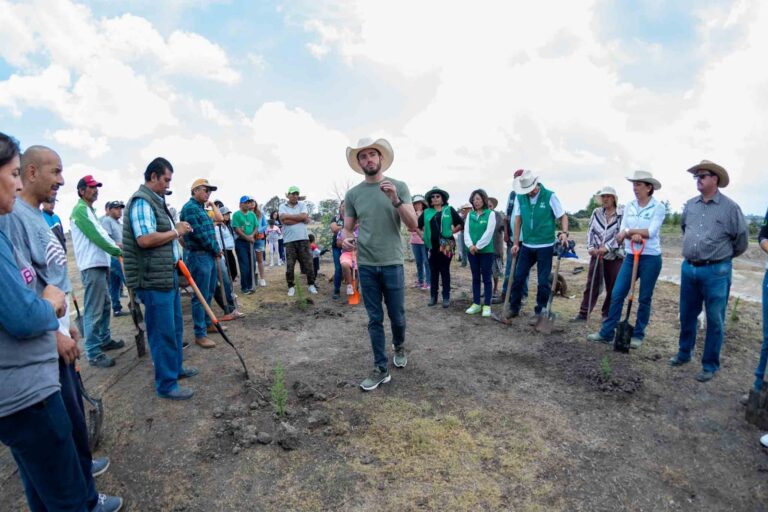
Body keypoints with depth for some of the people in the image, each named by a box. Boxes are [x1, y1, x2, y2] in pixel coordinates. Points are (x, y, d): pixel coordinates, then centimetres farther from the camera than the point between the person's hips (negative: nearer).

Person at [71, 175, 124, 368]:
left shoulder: (89, 210, 20)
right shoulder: (80, 209, -11)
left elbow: (100, 234, 18)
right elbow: (96, 236, -17)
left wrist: (115, 247, 5)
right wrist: (117, 251, -10)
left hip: (100, 263, 11)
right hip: (92, 266, -11)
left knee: (105, 306, 19)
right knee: (94, 311, -9)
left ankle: (105, 340, 32)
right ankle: (93, 353, -4)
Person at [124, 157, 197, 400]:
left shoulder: (156, 201, 16)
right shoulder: (141, 201, -15)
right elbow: (145, 239, -27)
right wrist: (175, 231, -16)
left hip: (168, 275, 10)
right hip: (153, 279, -10)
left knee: (175, 327, 21)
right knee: (163, 332, -2)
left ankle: (176, 367, 37)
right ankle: (166, 384, 10)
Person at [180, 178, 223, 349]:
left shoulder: (201, 208, 17)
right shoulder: (190, 207, -13)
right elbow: (198, 234, -20)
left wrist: (216, 250, 5)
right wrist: (216, 249, -10)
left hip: (209, 255, 10)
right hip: (199, 256, -10)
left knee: (209, 293, 17)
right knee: (201, 296, -5)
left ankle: (207, 323, 30)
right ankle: (200, 334, 1)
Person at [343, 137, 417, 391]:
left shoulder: (399, 187, -1)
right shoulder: (352, 193, 4)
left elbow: (413, 224, -7)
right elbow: (347, 228, 8)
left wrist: (395, 200, -22)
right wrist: (346, 239, -15)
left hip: (392, 263, -1)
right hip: (366, 265, 2)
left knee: (397, 316, 10)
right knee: (375, 319, 8)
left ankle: (399, 347, 41)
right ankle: (381, 369, 19)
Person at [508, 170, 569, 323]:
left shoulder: (549, 196, -8)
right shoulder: (520, 197, 1)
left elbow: (563, 216, -4)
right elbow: (518, 221, 4)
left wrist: (564, 233, -22)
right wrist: (515, 243, 2)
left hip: (545, 246, -3)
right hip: (526, 245, 3)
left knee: (543, 282, 3)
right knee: (518, 277, 8)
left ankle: (540, 312, 17)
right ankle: (514, 308, 23)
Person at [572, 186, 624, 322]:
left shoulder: (622, 213, -5)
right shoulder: (596, 212, 8)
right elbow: (590, 231, 8)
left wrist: (607, 248, -22)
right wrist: (590, 247, -6)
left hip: (615, 256, -3)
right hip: (597, 254, 3)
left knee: (613, 287, 7)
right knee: (591, 284, 3)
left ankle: (607, 314, 23)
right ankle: (583, 313, 7)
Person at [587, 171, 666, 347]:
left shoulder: (658, 207, -7)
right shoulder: (629, 207, 7)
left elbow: (651, 232, -18)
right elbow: (622, 231, -2)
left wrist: (629, 232, -12)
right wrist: (635, 235, -20)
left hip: (650, 258, -4)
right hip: (630, 256, 4)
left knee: (644, 299, 6)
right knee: (616, 294, 1)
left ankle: (638, 335, 20)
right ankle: (607, 333, 9)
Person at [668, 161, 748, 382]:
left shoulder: (730, 207, -8)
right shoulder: (690, 205, 6)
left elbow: (742, 239, -1)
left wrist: (723, 256, 11)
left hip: (716, 271, -5)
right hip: (689, 268, 5)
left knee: (714, 320, 4)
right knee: (687, 315, 15)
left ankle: (710, 365, 15)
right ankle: (684, 353, 31)